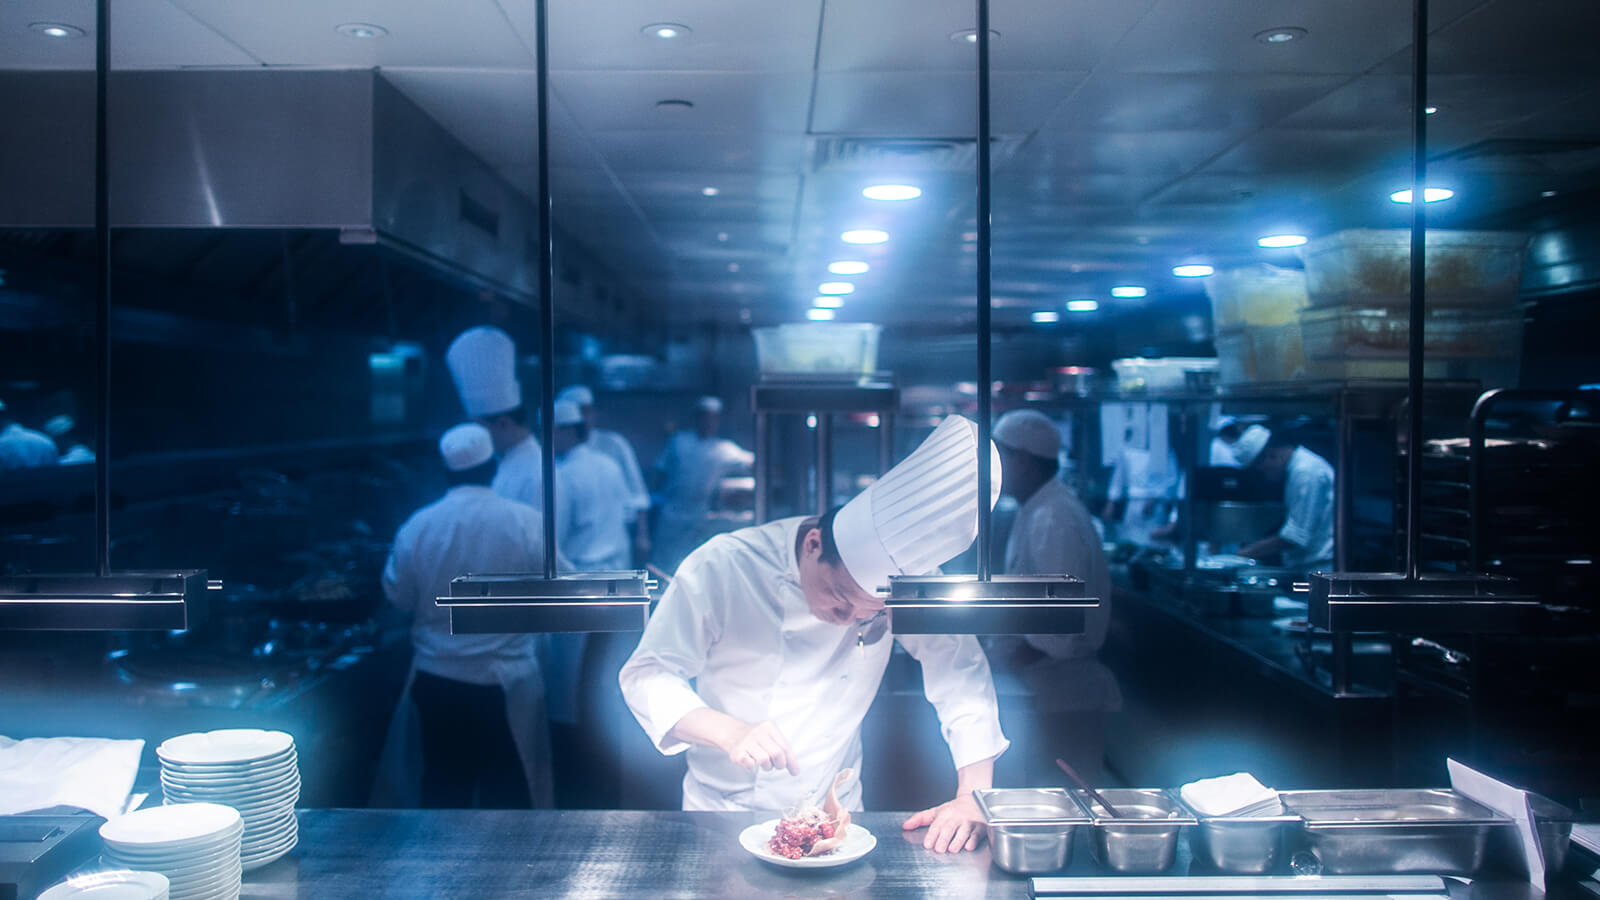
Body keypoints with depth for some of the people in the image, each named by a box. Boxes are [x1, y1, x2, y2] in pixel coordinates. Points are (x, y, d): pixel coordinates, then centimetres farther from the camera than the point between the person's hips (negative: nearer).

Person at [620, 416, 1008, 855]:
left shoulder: (905, 575, -15)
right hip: (722, 808, -3)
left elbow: (962, 673, -8)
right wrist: (730, 732, -30)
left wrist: (973, 799, -18)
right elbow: (646, 675, -13)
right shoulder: (720, 568, -20)